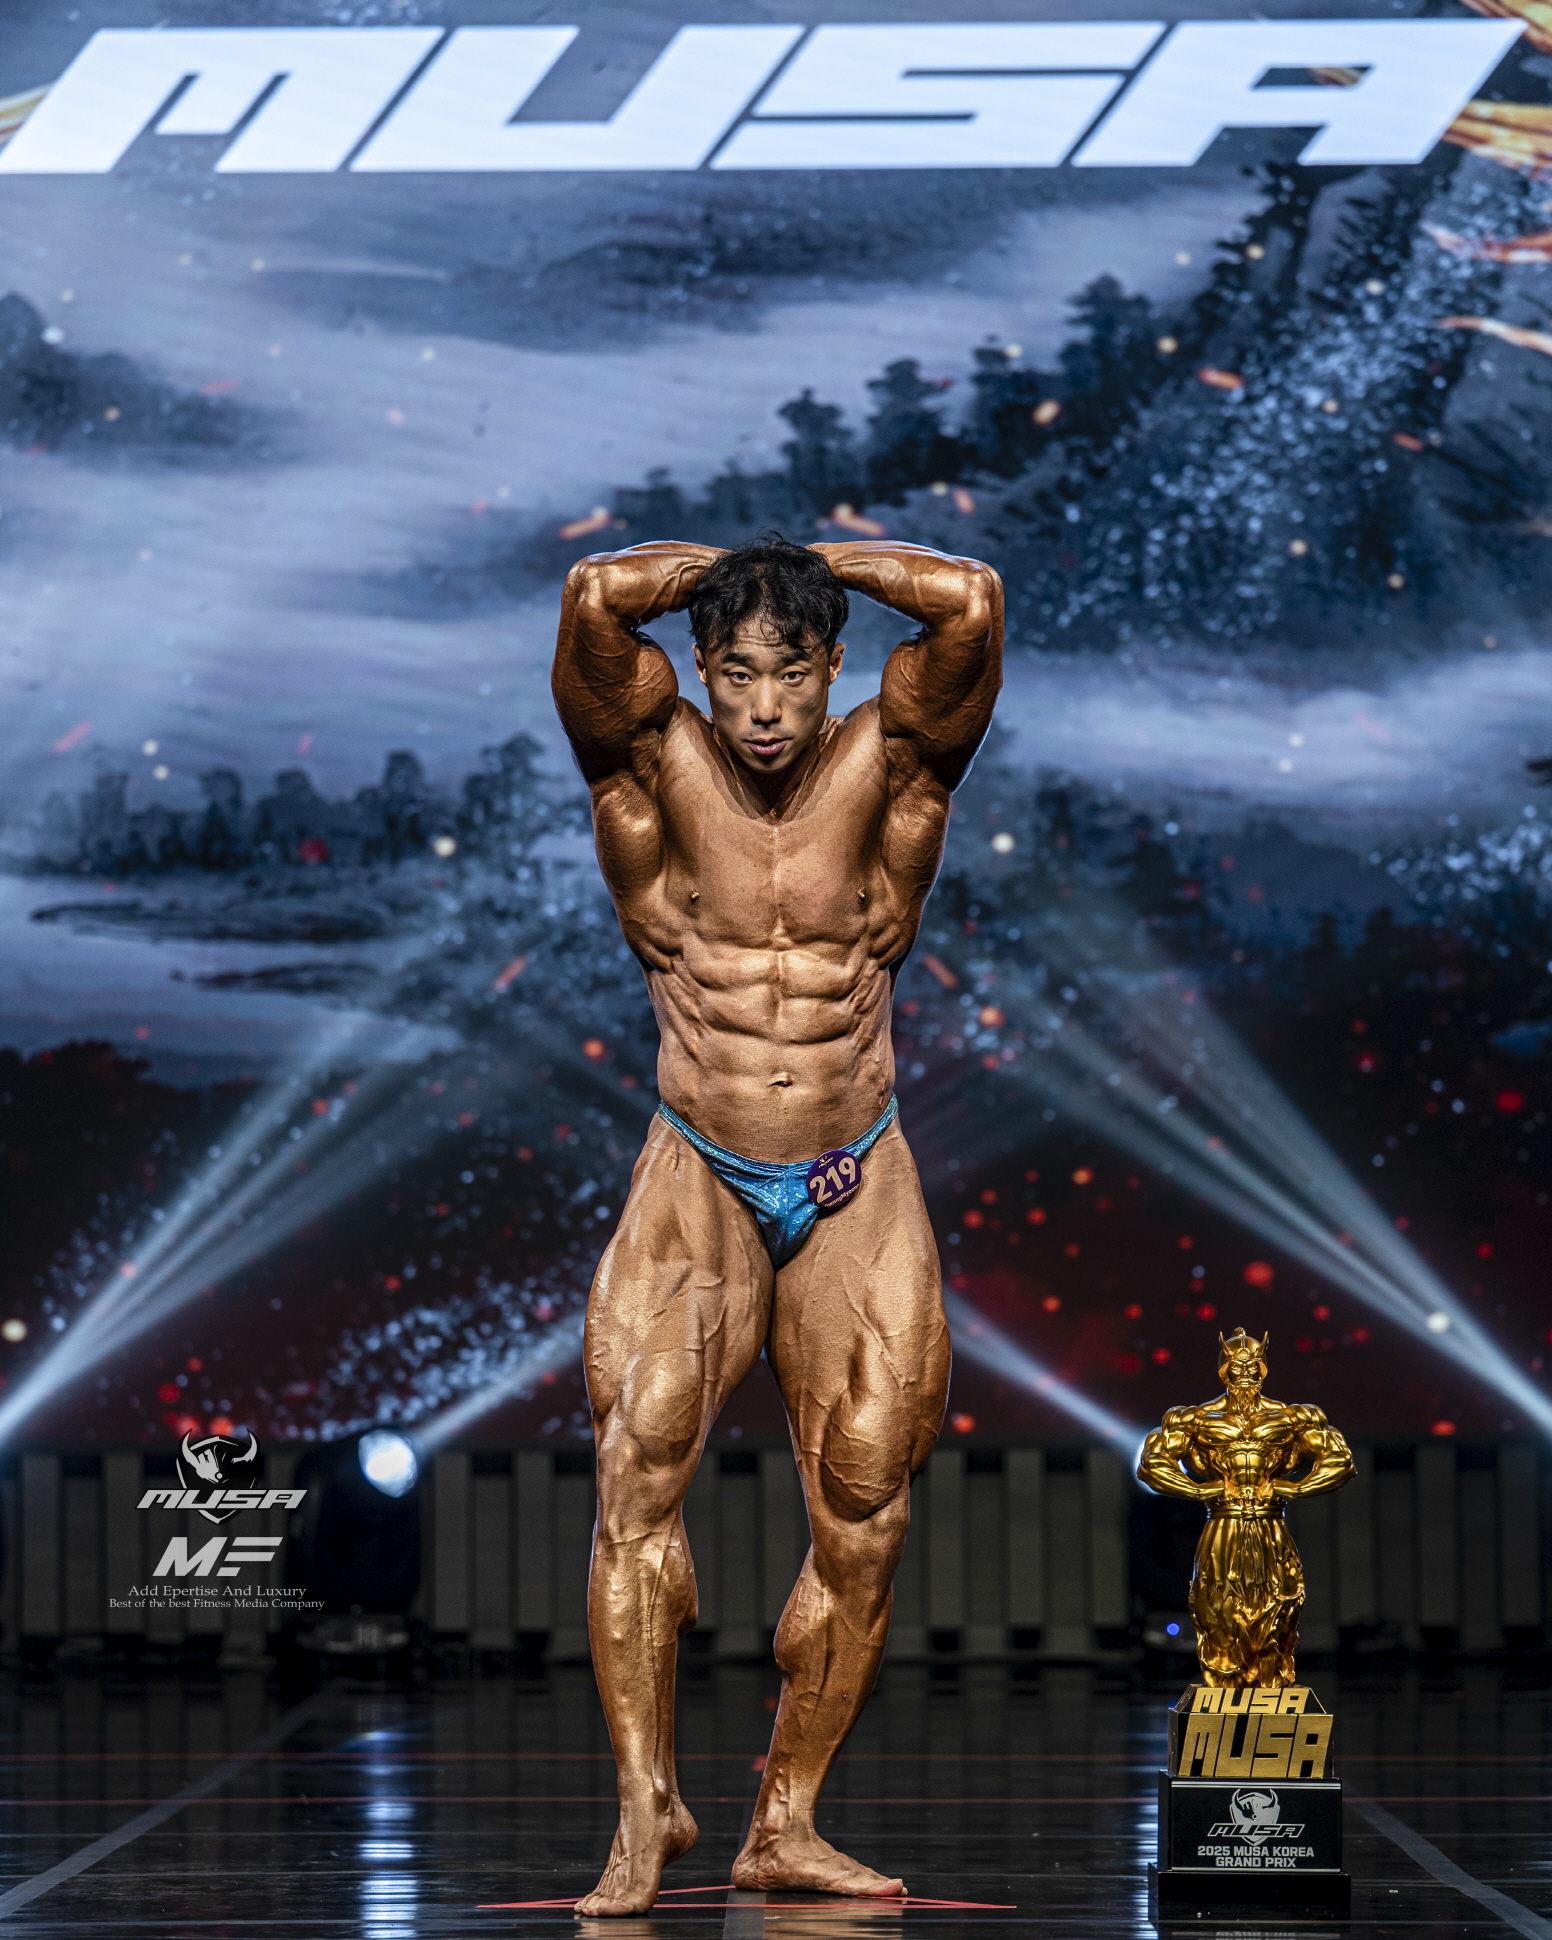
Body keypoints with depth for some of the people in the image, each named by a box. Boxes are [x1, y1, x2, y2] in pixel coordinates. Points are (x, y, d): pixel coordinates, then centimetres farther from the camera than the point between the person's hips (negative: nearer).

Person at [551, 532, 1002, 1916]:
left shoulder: (885, 767, -2)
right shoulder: (658, 769, -4)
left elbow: (972, 604, -16)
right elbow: (597, 598, -19)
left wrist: (816, 562, -3)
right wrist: (726, 568, -2)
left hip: (860, 1194, 2)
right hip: (698, 1180, -1)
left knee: (865, 1514, 0)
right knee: (639, 1463, -19)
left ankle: (787, 1824, 10)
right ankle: (647, 1808, -18)